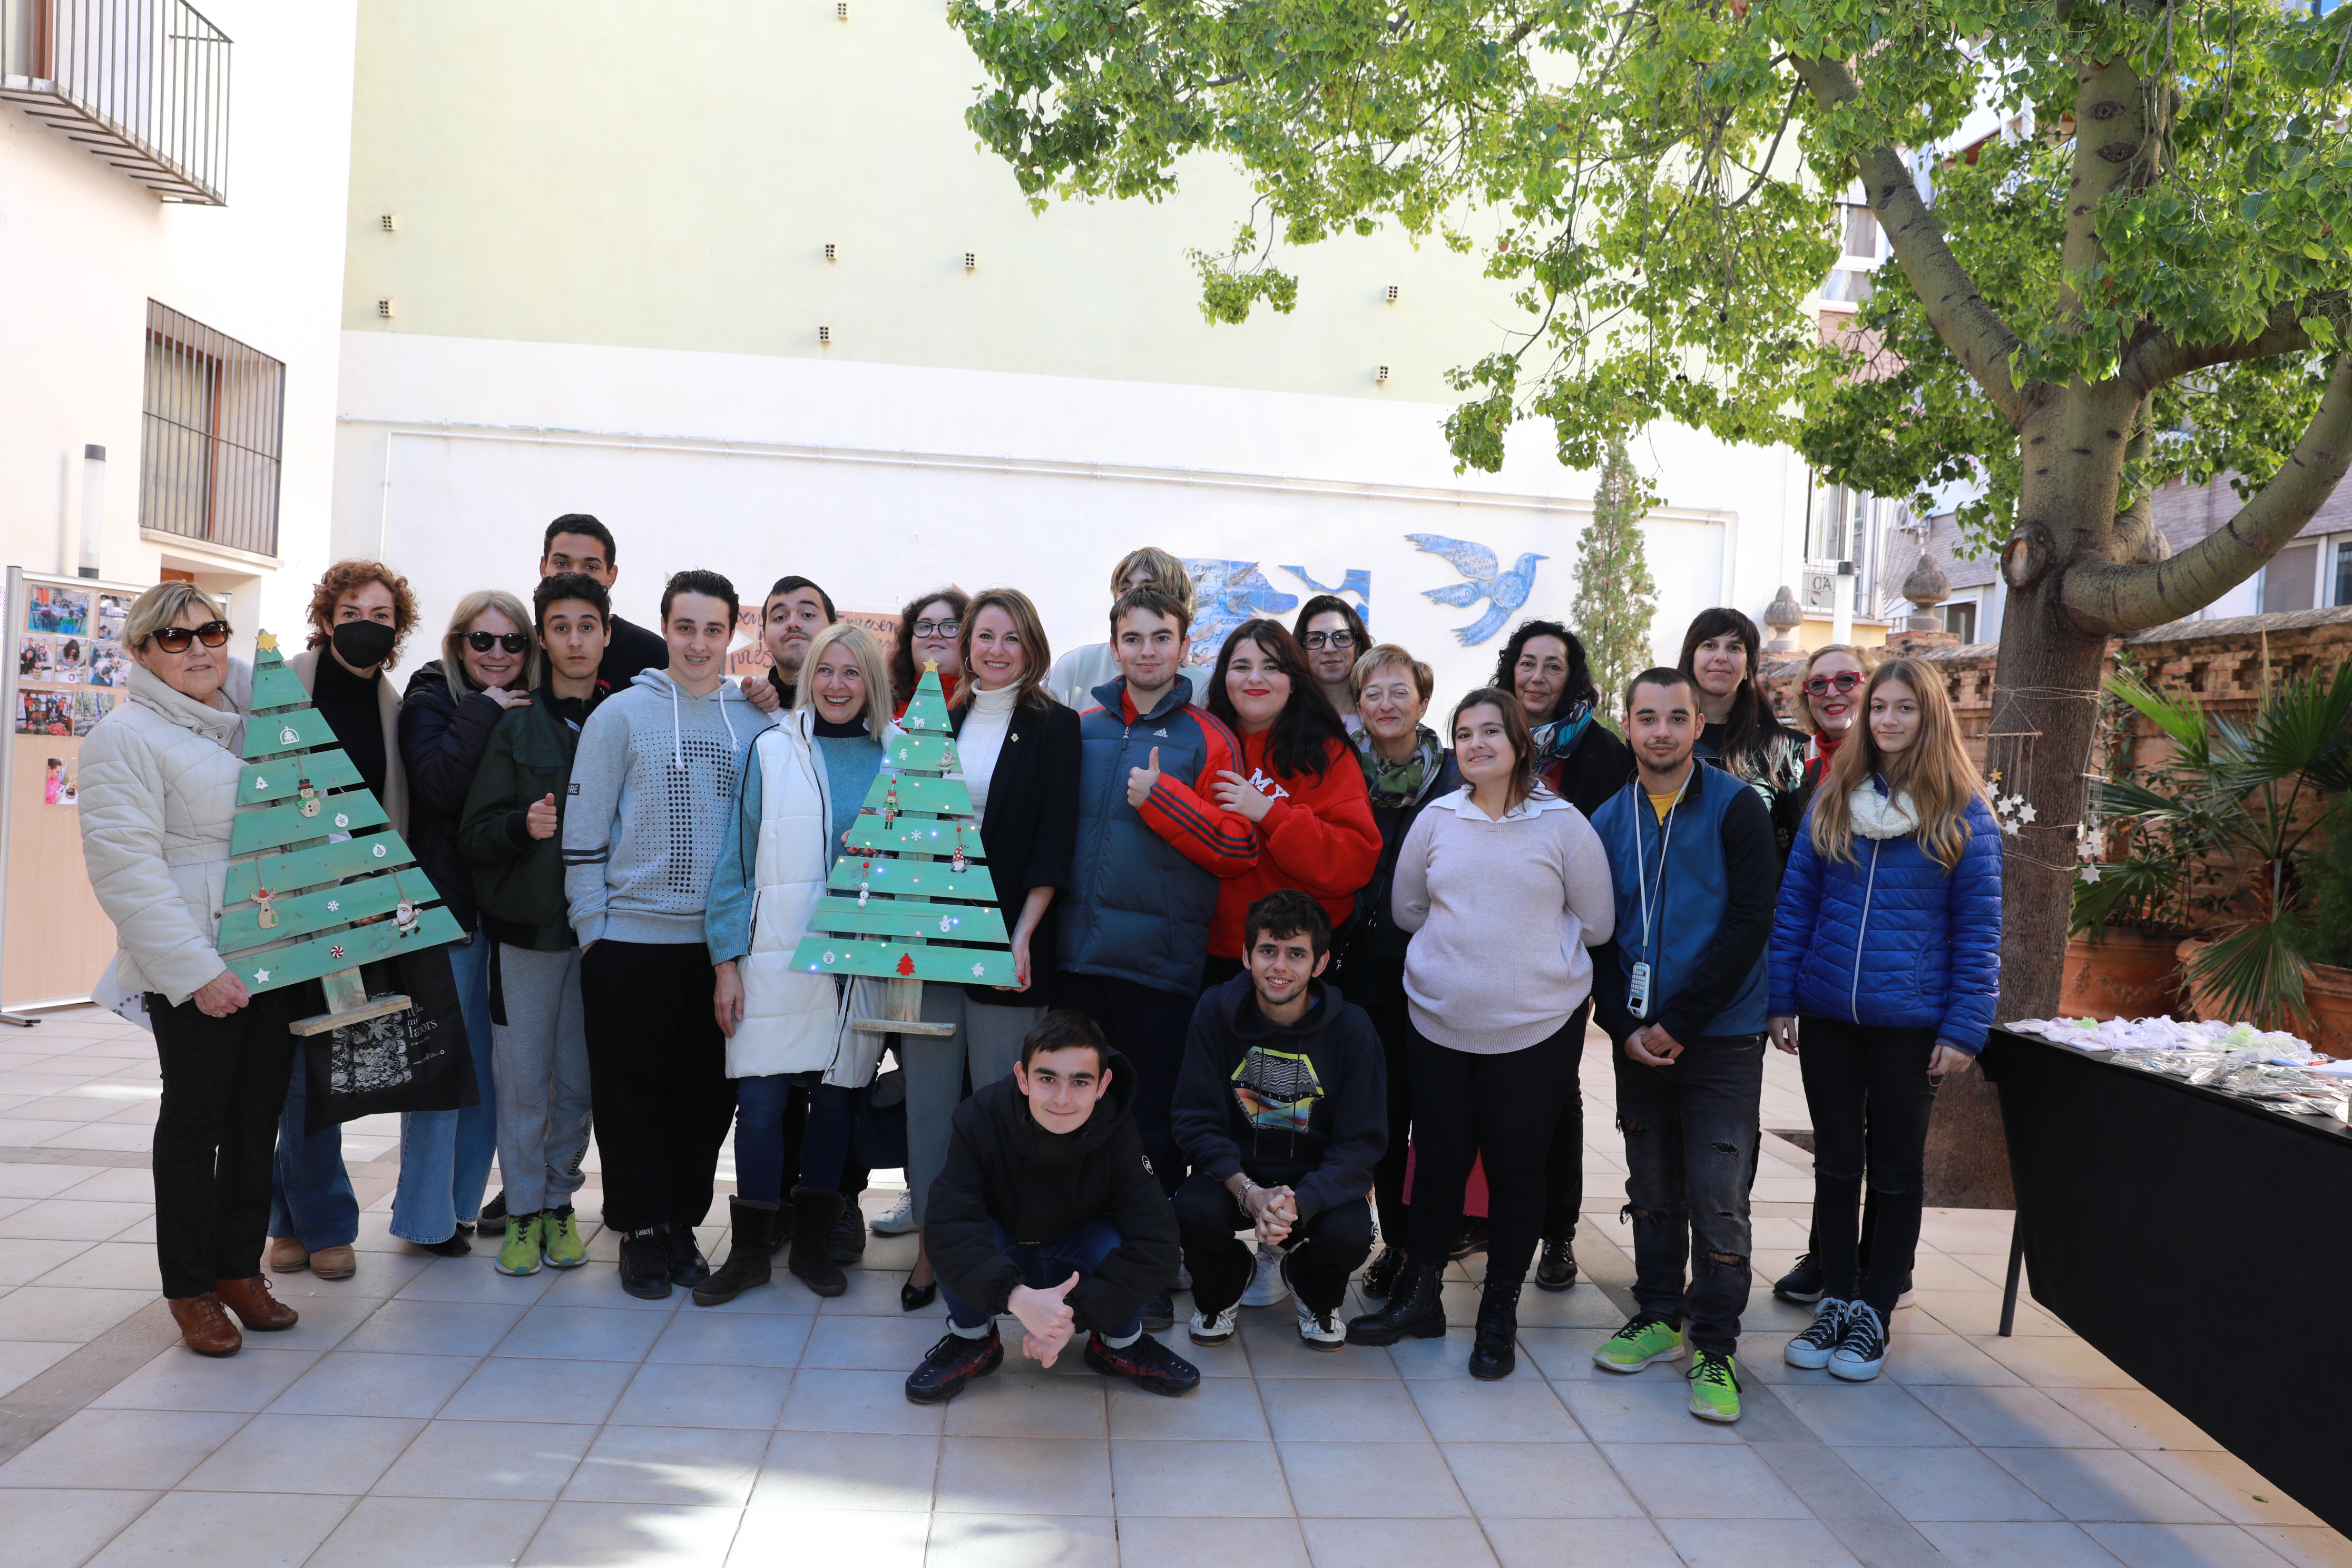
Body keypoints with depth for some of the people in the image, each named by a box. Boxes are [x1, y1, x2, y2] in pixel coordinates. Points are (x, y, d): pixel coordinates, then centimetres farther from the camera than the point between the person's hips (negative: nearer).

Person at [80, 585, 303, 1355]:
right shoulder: (126, 736, -7)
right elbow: (127, 869, -15)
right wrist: (195, 970, -21)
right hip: (195, 966, -6)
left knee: (259, 1115, 11)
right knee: (195, 1118, 4)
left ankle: (240, 1268, 24)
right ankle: (190, 1288, 17)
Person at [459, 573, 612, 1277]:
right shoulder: (516, 725, 2)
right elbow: (474, 834, -1)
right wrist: (523, 826, -21)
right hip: (526, 927, -1)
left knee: (579, 1079, 7)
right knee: (524, 1078, 4)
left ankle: (560, 1201, 25)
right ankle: (524, 1211, 19)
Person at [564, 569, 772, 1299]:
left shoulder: (755, 722, 6)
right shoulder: (622, 713, -2)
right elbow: (584, 829, -2)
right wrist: (592, 925, -5)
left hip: (722, 942, 3)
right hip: (631, 937, -2)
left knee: (707, 1093, 9)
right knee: (631, 1093, 4)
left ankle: (682, 1225, 22)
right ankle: (640, 1231, 17)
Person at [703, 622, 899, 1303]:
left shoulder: (901, 757, 5)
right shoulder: (772, 751, 3)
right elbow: (737, 859, 4)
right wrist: (726, 960, -1)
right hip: (777, 959, -1)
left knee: (838, 1096, 8)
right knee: (760, 1100, -2)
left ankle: (812, 1242, 23)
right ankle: (749, 1250, 12)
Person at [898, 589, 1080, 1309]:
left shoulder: (1054, 728, 1)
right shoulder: (941, 724, 13)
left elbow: (1053, 847, -5)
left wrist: (1023, 934, -14)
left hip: (1007, 937, -4)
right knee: (929, 1092, 6)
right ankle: (932, 1242, 16)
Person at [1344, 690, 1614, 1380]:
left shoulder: (1563, 823, -3)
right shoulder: (1436, 819, 4)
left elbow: (1596, 923, 2)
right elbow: (1408, 909, 13)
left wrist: (1531, 939, 4)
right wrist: (1467, 940, 8)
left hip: (1536, 1027, -2)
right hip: (1439, 1019, 2)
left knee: (1516, 1166, 6)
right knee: (1439, 1158, 9)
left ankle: (1499, 1315, 22)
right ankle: (1418, 1296, 26)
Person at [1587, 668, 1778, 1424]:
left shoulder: (1736, 808, -6)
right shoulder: (1609, 821, 7)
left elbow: (1749, 924, -12)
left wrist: (1679, 1023, -14)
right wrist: (1625, 1027, -5)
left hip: (1721, 1041, -4)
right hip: (1638, 1041, 4)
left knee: (1719, 1199, -2)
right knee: (1652, 1190, 14)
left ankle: (1715, 1347, 11)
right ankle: (1658, 1315, 29)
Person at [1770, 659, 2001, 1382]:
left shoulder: (1963, 814, -4)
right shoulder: (1832, 800, 4)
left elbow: (1978, 929, -4)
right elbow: (1795, 903, 5)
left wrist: (1964, 1029, -9)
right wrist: (1781, 1000, 0)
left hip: (1910, 1023, -2)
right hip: (1827, 1017, 3)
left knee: (1896, 1171, 10)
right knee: (1836, 1163, 12)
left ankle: (1874, 1311, 23)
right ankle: (1836, 1299, 25)